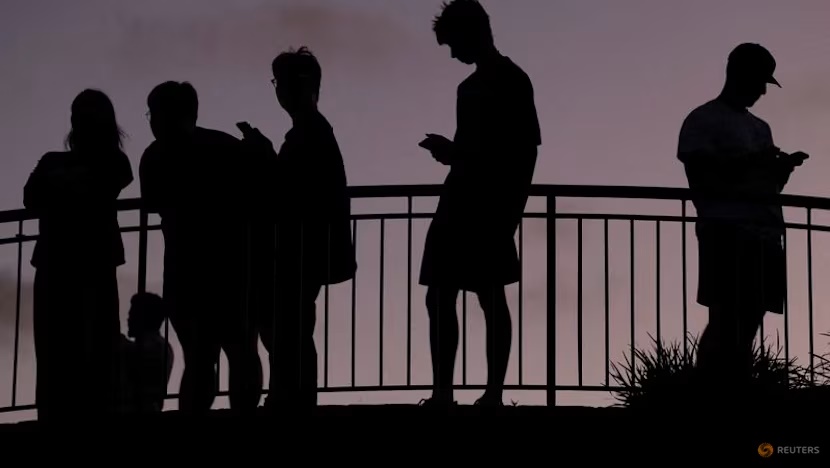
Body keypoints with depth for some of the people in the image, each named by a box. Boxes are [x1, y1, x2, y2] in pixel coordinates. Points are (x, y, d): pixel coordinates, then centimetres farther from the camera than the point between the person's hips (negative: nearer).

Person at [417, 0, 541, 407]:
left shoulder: (510, 82, -8)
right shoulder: (471, 87, 18)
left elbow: (526, 150, -12)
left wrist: (510, 210, -15)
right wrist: (450, 152, 9)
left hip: (489, 209, -9)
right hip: (461, 205, 9)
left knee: (490, 298, -8)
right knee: (439, 298, 4)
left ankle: (494, 394, -6)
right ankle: (442, 393, 5)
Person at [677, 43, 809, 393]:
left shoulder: (759, 127, 24)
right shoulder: (703, 121, 2)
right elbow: (700, 181, -7)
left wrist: (784, 166, 5)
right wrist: (745, 164, -16)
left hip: (764, 234, 7)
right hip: (727, 234, -7)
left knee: (747, 326, 3)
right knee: (727, 324, -13)